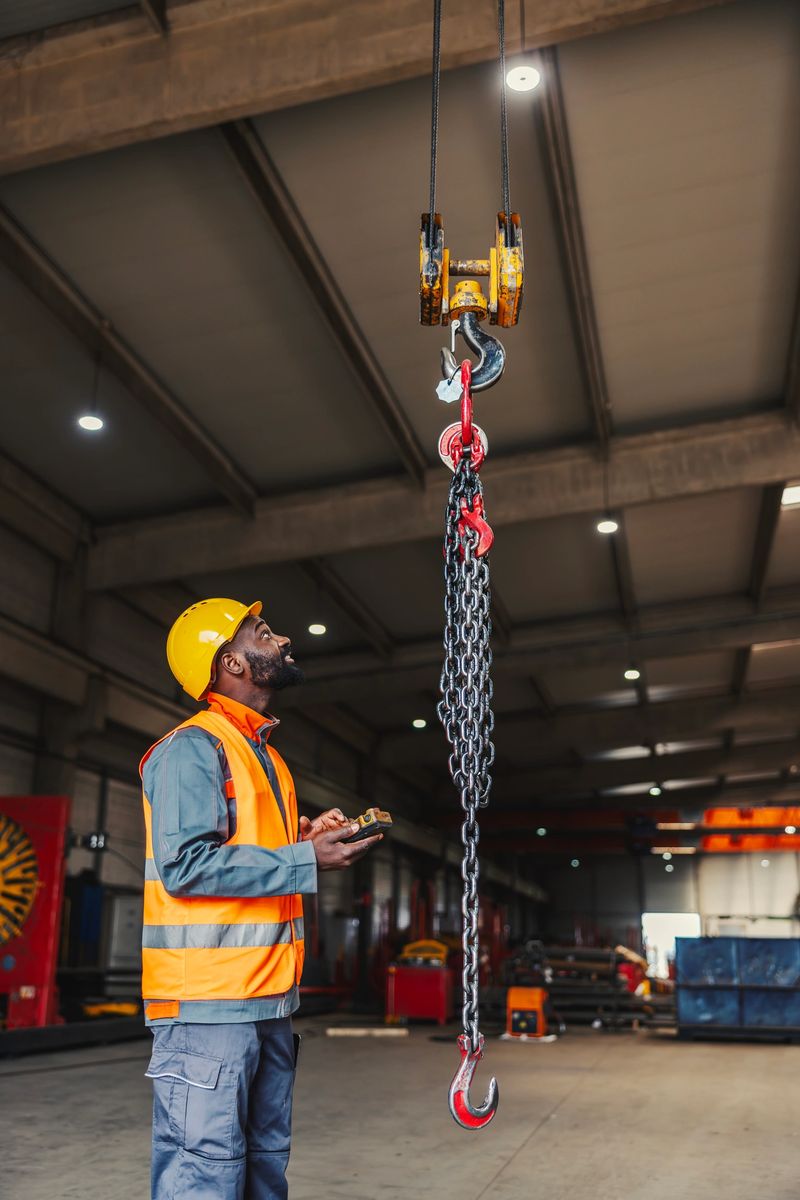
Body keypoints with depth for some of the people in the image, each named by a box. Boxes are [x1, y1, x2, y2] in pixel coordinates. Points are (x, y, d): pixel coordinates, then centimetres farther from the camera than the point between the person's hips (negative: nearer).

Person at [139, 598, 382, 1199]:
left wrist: (306, 837, 7)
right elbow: (184, 864, -21)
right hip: (208, 1001, -9)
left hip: (270, 1000, 9)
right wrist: (307, 860, -19)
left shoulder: (264, 755, 19)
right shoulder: (192, 748, -11)